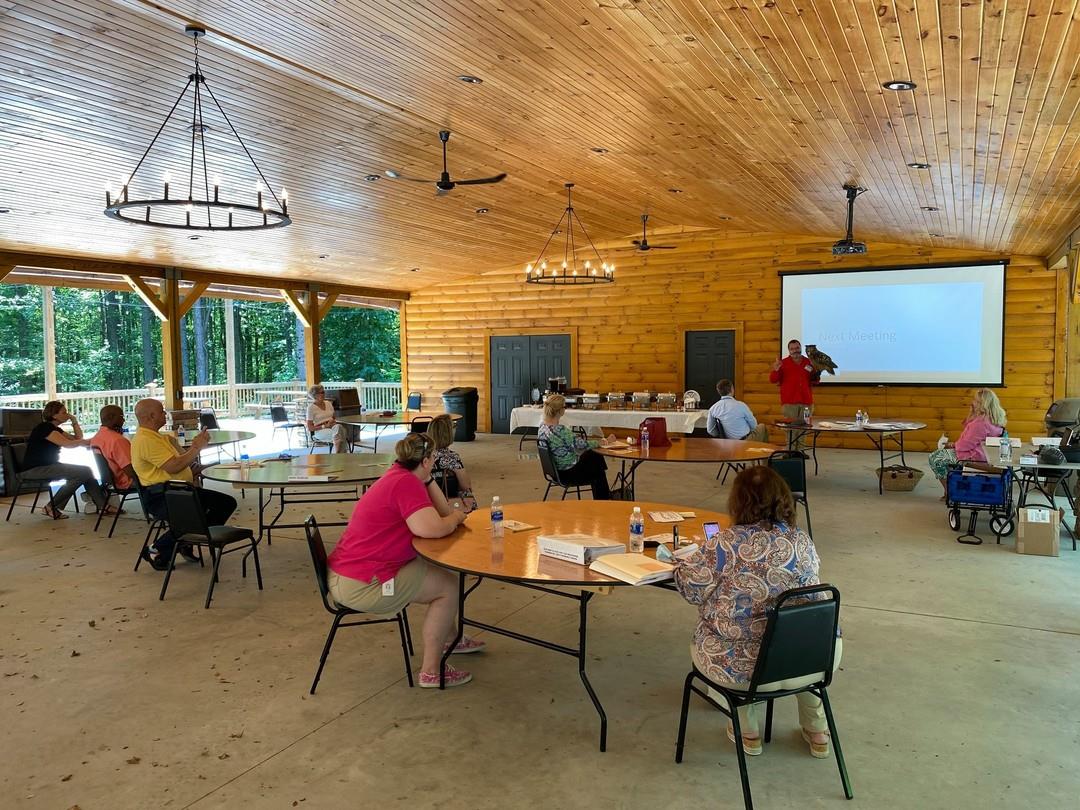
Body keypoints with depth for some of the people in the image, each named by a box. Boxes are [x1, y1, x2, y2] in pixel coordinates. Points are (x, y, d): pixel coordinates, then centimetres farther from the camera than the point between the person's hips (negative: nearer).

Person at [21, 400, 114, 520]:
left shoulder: (55, 429, 15)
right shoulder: (44, 427, -14)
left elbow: (78, 439, 16)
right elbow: (67, 444, -24)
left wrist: (74, 421, 8)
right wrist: (91, 440, -20)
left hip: (48, 466, 9)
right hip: (35, 469, -9)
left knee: (86, 471, -2)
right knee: (83, 472, -21)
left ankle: (103, 506, -4)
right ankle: (51, 508, -14)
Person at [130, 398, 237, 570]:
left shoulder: (159, 437, 20)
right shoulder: (145, 440, -14)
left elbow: (184, 460, 22)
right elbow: (173, 466, -22)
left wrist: (197, 445, 3)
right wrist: (197, 448, -11)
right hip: (161, 497, -10)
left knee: (227, 502, 3)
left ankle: (187, 543, 6)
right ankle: (157, 551, -12)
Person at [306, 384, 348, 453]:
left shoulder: (328, 403, 14)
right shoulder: (311, 407, -3)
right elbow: (310, 428, -5)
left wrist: (333, 421, -2)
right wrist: (324, 426, -16)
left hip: (332, 428, 5)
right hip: (320, 431, -5)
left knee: (339, 427, -32)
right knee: (337, 429, -34)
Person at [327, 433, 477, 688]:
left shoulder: (398, 476, 12)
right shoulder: (406, 483, -20)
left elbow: (443, 511, 13)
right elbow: (432, 528, -30)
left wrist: (427, 479, 4)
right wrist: (456, 518, -10)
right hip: (360, 586, -11)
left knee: (440, 570, 22)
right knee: (449, 586, -1)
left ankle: (451, 637, 40)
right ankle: (430, 672, 6)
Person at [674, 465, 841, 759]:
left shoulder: (724, 545, -15)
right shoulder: (802, 542, -4)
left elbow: (690, 589, -4)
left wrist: (683, 562, 18)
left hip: (739, 667, -2)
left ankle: (749, 732, 34)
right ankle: (817, 732, 41)